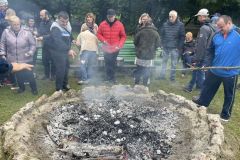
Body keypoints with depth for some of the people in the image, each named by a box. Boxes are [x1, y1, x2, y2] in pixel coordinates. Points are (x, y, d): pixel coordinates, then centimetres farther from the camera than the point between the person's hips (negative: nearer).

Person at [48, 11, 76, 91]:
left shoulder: (67, 26, 5)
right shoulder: (55, 28, -23)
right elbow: (58, 42, -38)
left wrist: (71, 40, 7)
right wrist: (68, 50, -46)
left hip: (65, 51, 9)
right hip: (57, 51, -9)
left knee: (66, 67, 18)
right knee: (61, 69, -11)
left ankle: (65, 84, 36)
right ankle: (59, 88, 1)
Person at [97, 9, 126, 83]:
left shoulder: (119, 24, -3)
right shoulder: (102, 24, -2)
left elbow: (123, 36, 3)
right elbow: (99, 34, 7)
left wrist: (120, 45, -10)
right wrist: (103, 40, -10)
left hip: (115, 49, -1)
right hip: (106, 48, 1)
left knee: (113, 63, 5)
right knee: (107, 63, 6)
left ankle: (112, 78, 18)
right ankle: (109, 77, 19)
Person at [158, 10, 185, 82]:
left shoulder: (180, 25, -5)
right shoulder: (165, 24, 2)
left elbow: (182, 37, -5)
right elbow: (162, 34, 9)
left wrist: (179, 47, -10)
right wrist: (163, 44, 2)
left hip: (175, 48, -3)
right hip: (166, 47, 3)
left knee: (174, 63, 6)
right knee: (164, 61, 12)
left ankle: (172, 77, 16)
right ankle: (162, 75, 22)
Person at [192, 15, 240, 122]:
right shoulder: (217, 35, 0)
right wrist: (207, 63, 6)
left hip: (231, 73, -4)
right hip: (215, 70, 4)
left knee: (229, 95, 13)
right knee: (207, 89, 20)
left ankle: (225, 114, 30)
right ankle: (201, 103, 42)